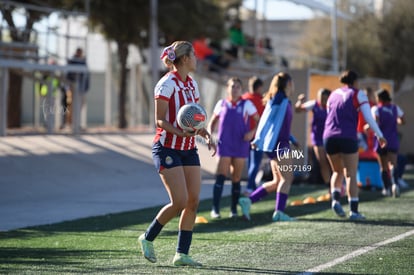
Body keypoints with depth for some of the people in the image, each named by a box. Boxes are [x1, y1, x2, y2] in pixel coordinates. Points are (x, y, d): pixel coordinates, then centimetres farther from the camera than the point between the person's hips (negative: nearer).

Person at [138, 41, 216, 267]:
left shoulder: (192, 84, 12)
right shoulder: (167, 84, -12)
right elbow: (159, 121, -14)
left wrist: (207, 136, 2)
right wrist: (179, 132, -29)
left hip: (188, 149, 8)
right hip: (167, 149, -8)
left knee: (193, 201, -1)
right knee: (180, 202, -12)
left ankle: (182, 253, 6)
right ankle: (147, 238, 8)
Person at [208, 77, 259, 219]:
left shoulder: (247, 104, 2)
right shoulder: (221, 104, 7)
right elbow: (212, 122, 18)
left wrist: (252, 132, -14)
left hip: (240, 146, 0)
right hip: (224, 146, 0)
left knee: (236, 179, 5)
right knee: (220, 177, -12)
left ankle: (234, 209, 16)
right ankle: (215, 209, -14)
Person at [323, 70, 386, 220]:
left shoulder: (333, 94, 18)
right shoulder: (358, 94, 5)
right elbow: (369, 118, -2)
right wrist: (380, 135, 5)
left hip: (329, 137, 4)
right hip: (348, 138, -4)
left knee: (337, 172, 20)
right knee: (351, 174, -1)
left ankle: (335, 199, -2)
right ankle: (354, 210, -6)